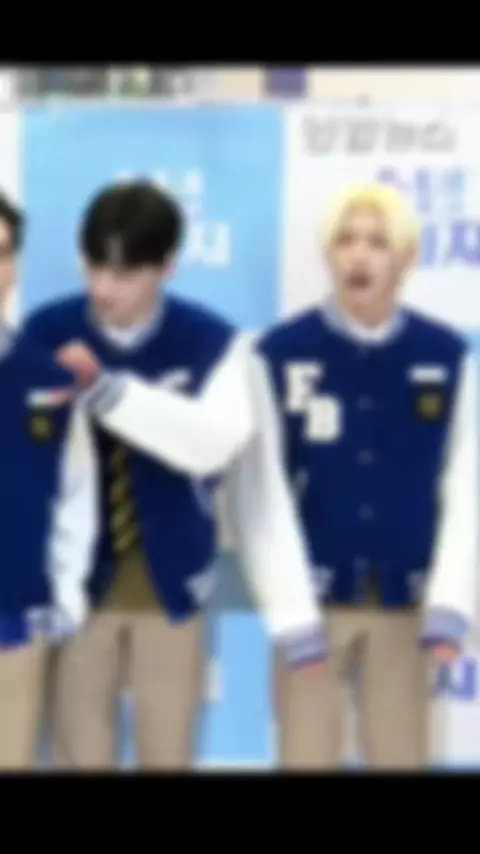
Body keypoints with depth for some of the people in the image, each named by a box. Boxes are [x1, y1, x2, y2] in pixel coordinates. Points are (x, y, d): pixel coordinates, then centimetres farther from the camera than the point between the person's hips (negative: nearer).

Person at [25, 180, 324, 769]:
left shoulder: (215, 346, -8)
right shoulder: (44, 334, -7)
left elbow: (216, 442, -24)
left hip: (170, 589, 0)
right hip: (77, 586, 0)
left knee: (168, 757, 11)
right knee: (81, 758, 8)